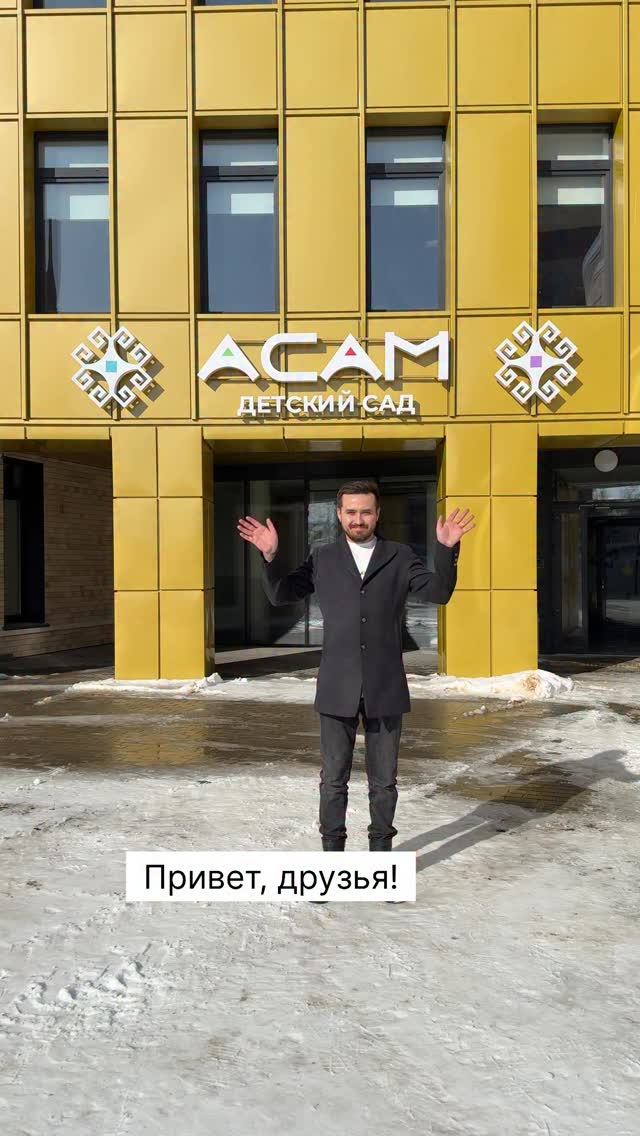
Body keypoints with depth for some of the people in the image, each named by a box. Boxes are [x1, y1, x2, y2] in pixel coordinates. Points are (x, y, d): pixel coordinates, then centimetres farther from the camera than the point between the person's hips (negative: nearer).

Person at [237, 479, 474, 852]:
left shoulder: (400, 557, 4)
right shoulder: (323, 558, 6)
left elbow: (439, 592, -5)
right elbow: (281, 594, 6)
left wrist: (447, 549, -20)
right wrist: (271, 556, -11)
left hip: (386, 687, 0)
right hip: (338, 688, 0)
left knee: (384, 779, 11)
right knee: (334, 778, 9)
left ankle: (381, 849, 27)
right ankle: (333, 848, 24)